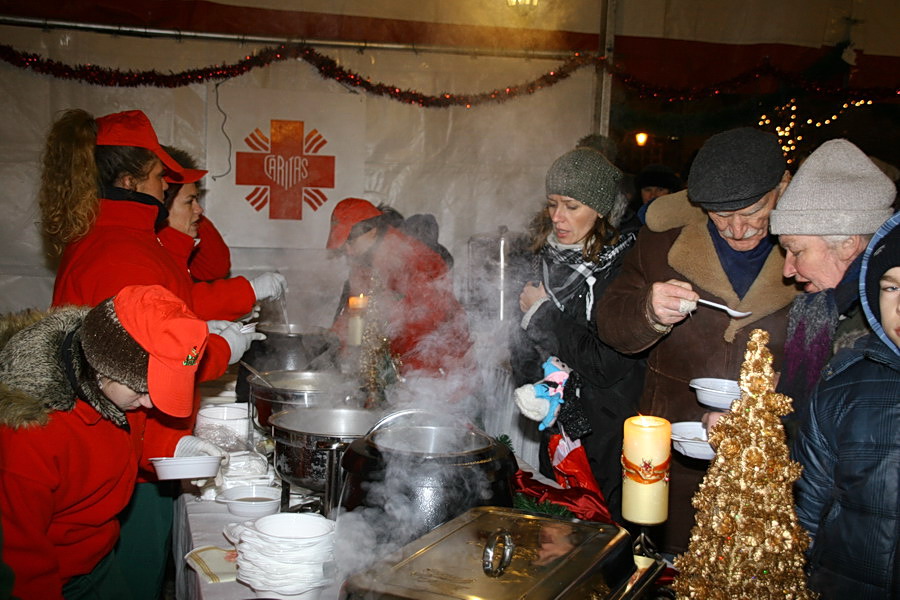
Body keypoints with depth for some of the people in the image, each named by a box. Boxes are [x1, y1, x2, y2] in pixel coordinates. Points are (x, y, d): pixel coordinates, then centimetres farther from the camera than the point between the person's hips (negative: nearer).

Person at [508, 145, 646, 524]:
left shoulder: (626, 265, -16)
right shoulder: (542, 259, 3)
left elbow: (609, 365, -22)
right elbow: (523, 351, 11)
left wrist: (542, 313, -15)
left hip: (610, 441, -5)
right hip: (556, 430, 6)